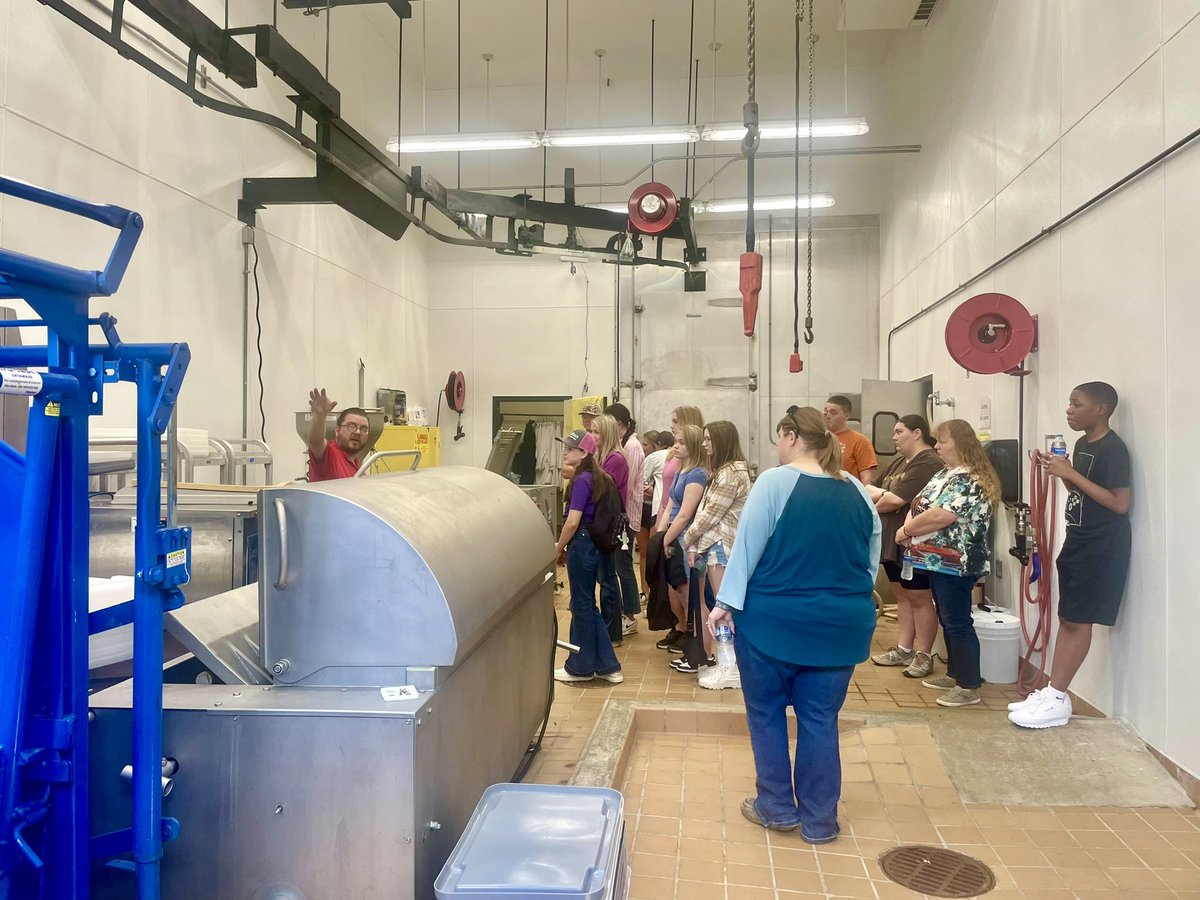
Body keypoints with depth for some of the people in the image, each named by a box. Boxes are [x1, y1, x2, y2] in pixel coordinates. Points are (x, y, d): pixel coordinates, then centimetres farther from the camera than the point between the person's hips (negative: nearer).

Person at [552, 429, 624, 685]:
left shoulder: (581, 480, -17)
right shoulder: (596, 478, 11)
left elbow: (573, 521, -20)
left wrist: (559, 548, -6)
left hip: (581, 545, -9)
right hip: (592, 544, 9)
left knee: (582, 606, 2)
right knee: (587, 605, 15)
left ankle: (580, 668, 15)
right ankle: (607, 666, 20)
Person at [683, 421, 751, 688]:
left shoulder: (732, 473, -14)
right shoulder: (721, 472, 19)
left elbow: (710, 515, -14)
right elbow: (703, 511, 14)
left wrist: (687, 540, -2)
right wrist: (695, 546, 5)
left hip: (721, 546, -10)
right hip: (711, 545, 10)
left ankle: (731, 667, -4)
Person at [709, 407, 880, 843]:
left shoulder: (775, 482, -11)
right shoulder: (858, 492, 4)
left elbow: (747, 546, -13)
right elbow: (871, 563, 11)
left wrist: (726, 602, -8)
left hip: (773, 620, -4)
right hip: (839, 625, 4)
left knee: (766, 712, 13)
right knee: (820, 718, 13)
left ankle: (777, 807, 22)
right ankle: (819, 820, 20)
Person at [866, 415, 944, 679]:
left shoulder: (928, 463, -17)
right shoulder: (899, 462, 14)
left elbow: (896, 500, -21)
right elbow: (882, 493, 11)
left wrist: (872, 508, -4)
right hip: (894, 539, 9)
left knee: (919, 598, 1)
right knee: (902, 595, 15)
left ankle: (923, 655, 10)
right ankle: (903, 649, 24)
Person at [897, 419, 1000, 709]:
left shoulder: (970, 481, -19)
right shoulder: (946, 473, 13)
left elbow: (939, 516, -29)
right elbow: (919, 504, 14)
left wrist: (906, 530, -15)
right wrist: (909, 527, -7)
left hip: (956, 563, -10)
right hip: (939, 561, 10)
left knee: (958, 623, -4)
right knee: (947, 620, 17)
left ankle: (969, 687, 4)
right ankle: (954, 674, 29)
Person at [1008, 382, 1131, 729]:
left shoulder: (1112, 448, -16)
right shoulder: (1082, 444, 11)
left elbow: (1119, 503, -21)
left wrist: (1071, 474, -22)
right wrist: (1058, 470, 3)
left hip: (1101, 547, -9)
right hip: (1079, 541, 9)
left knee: (1078, 621, -4)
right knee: (1066, 618, 10)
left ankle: (1058, 699, 2)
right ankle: (1052, 691, 16)